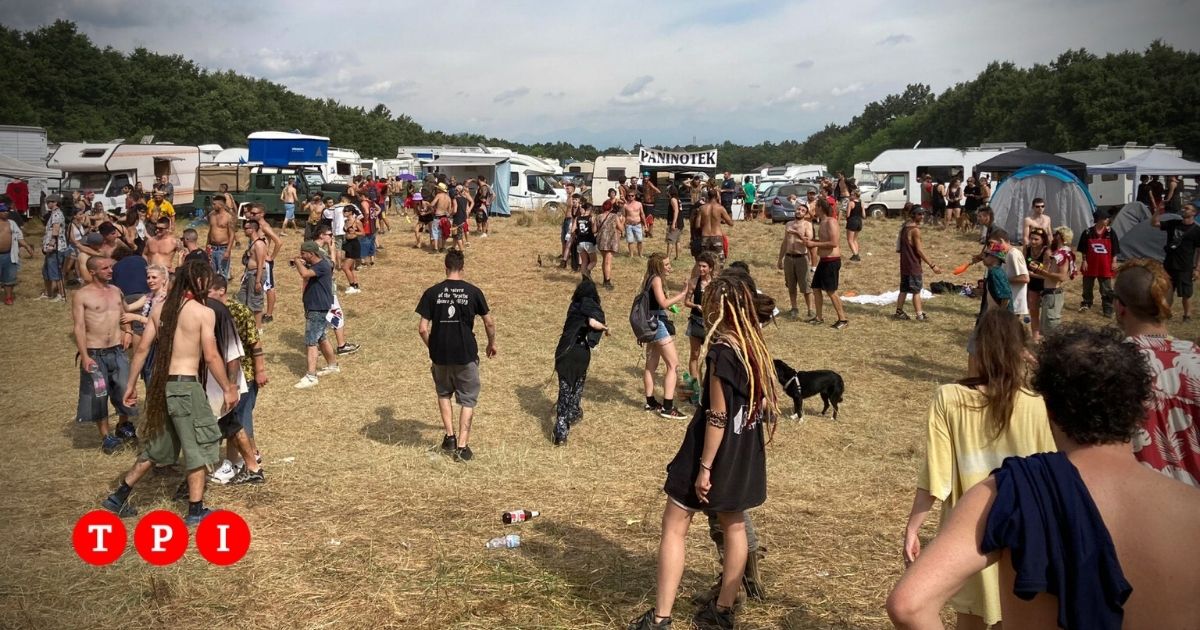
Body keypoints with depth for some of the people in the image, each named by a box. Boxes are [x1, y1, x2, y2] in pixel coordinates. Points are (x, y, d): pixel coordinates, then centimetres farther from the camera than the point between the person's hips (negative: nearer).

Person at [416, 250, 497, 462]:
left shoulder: (432, 292, -5)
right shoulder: (473, 292, -5)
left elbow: (422, 328, -6)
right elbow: (489, 322, 1)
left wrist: (432, 347, 12)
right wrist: (492, 343, 18)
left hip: (440, 354, 1)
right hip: (466, 354, -1)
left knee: (444, 393, 26)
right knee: (468, 400, 12)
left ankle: (450, 437, 20)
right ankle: (462, 446, 6)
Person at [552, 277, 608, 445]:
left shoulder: (574, 305, 12)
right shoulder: (591, 306, -3)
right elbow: (593, 323, -20)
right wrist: (605, 328, -1)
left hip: (564, 351, 4)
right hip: (580, 351, -4)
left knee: (565, 388, 6)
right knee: (577, 385, 18)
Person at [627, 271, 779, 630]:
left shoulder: (721, 353, -22)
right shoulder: (755, 348, 2)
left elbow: (717, 418, -22)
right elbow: (761, 404, 10)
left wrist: (704, 467, -17)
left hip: (716, 452, -8)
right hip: (744, 455, 8)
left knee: (674, 527, 2)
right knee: (733, 526, 18)